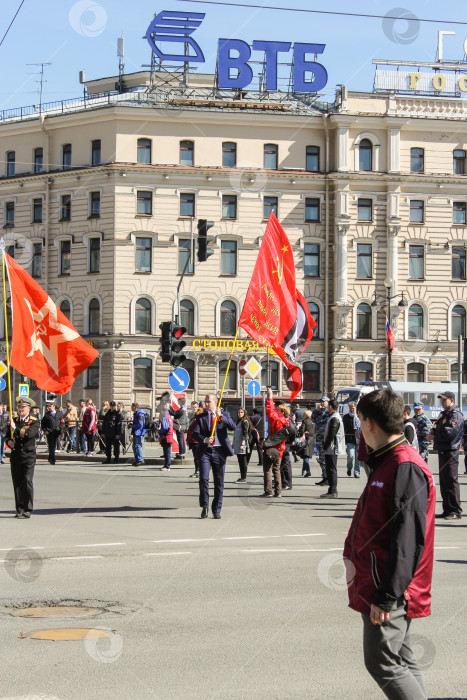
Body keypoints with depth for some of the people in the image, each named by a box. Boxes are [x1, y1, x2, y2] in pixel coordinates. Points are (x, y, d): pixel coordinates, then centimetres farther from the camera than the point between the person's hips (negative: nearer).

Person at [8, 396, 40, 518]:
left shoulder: (34, 422, -1)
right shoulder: (14, 421, 14)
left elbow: (29, 433, -18)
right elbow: (8, 435, 19)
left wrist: (15, 428, -14)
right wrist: (9, 442, -3)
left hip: (28, 456, -4)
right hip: (15, 456, 4)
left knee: (27, 482, -10)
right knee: (17, 483, 3)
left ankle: (28, 509, -5)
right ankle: (19, 509, 9)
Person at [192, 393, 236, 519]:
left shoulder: (224, 414, 8)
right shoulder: (200, 417, 10)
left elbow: (233, 427, -9)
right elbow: (195, 433, 1)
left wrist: (220, 416, -19)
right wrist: (204, 439, -18)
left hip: (219, 452, 0)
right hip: (205, 451, 0)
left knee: (219, 482, 3)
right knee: (203, 478, -14)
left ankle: (216, 510, 14)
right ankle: (205, 506, 3)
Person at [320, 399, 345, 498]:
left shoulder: (334, 418, -16)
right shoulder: (333, 417, 18)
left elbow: (331, 434, -20)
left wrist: (325, 446, -13)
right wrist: (325, 445, 16)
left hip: (332, 449, -10)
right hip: (331, 449, 10)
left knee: (331, 469, -8)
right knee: (330, 469, 13)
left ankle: (332, 491, -7)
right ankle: (332, 490, 17)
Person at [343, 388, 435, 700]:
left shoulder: (407, 468, -19)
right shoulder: (386, 463, 14)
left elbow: (408, 540, -24)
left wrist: (386, 595, -24)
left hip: (389, 591, -10)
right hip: (376, 583, 10)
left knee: (383, 662, -8)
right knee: (402, 662, 13)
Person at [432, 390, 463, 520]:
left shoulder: (455, 415, -12)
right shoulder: (444, 414, 19)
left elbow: (450, 433, -22)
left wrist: (435, 434, -11)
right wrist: (434, 433, 1)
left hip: (450, 452, -10)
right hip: (442, 451, 10)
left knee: (451, 481, -8)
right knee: (444, 482, 12)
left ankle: (456, 511, -5)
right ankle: (447, 510, 19)